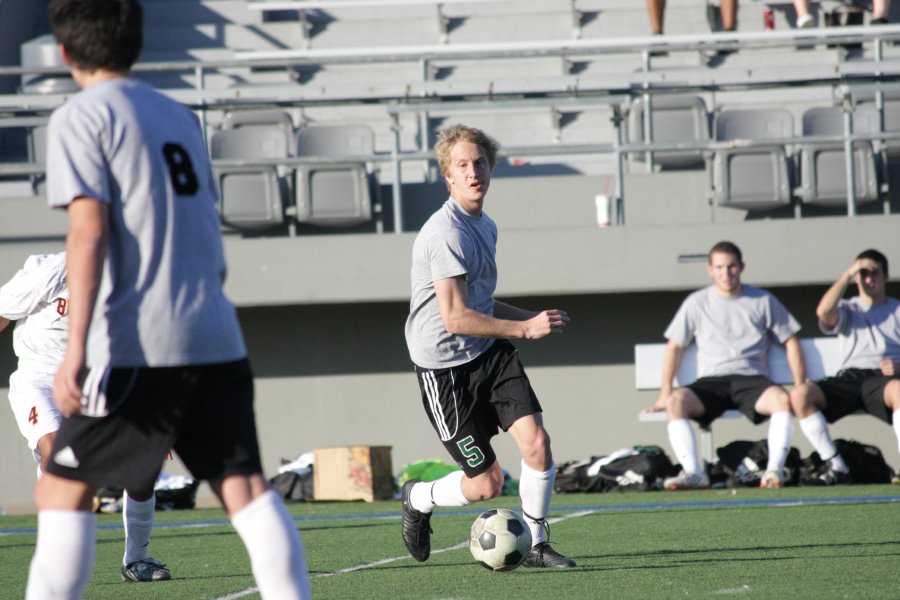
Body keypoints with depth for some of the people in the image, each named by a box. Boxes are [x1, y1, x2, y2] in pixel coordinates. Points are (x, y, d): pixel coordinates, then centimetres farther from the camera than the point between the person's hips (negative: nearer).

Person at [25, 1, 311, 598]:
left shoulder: (82, 118, -2)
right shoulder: (180, 117, 20)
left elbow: (89, 231, -12)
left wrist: (76, 348, -17)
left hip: (138, 345, -6)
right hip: (217, 338, 6)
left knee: (63, 490, 2)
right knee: (244, 484, 0)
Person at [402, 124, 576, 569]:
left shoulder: (485, 226, 12)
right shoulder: (446, 233, -20)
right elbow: (456, 318, -24)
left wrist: (532, 317, 16)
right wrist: (525, 328, -19)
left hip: (490, 352, 8)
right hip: (444, 365, -8)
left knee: (536, 441, -12)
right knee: (486, 484, -4)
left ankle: (536, 546, 5)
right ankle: (418, 499, 27)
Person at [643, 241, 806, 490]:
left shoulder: (763, 301, 12)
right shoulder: (696, 303, 13)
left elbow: (790, 342, 15)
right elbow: (675, 346, 16)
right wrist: (665, 392, 5)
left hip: (751, 379, 0)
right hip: (710, 383, 1)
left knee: (782, 399, -34)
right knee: (676, 401, -32)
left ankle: (774, 470, -38)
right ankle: (694, 472, -40)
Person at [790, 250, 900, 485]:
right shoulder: (848, 309, 26)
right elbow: (824, 311, -1)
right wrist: (847, 275, 5)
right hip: (850, 377, 3)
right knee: (800, 394, -26)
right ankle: (835, 467, -23)